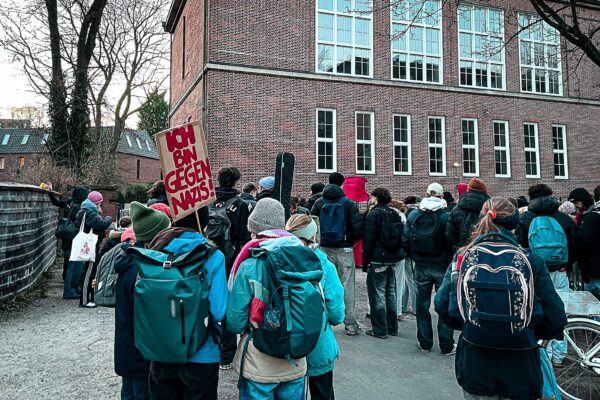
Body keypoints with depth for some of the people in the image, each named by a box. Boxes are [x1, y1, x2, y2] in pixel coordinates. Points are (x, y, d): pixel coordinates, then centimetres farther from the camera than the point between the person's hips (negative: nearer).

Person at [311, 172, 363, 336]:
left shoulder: (319, 203, 2)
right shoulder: (349, 203, -5)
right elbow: (358, 229, -10)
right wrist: (351, 240, 8)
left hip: (325, 249, 2)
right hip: (344, 249, -2)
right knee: (347, 286, 3)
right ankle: (350, 324, 5)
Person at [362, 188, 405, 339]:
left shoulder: (373, 214, -11)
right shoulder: (395, 214, 11)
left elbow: (368, 240, -14)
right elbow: (401, 237, 15)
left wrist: (365, 261, -7)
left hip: (377, 260, -7)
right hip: (393, 259, 7)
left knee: (377, 295, 0)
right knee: (391, 293, 15)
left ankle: (380, 330, 3)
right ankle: (392, 328, 23)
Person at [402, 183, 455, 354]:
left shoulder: (413, 215, -2)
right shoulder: (447, 216, -11)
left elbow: (405, 240, -2)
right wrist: (450, 258, 4)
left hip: (421, 266, 2)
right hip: (443, 266, -2)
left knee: (422, 304, 13)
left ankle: (424, 343, 21)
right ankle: (446, 345, 13)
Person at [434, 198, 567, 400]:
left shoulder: (464, 257, -7)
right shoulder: (532, 261, -10)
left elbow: (443, 305, -10)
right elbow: (555, 319, -8)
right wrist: (529, 333, 12)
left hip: (474, 368, 1)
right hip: (519, 368, -1)